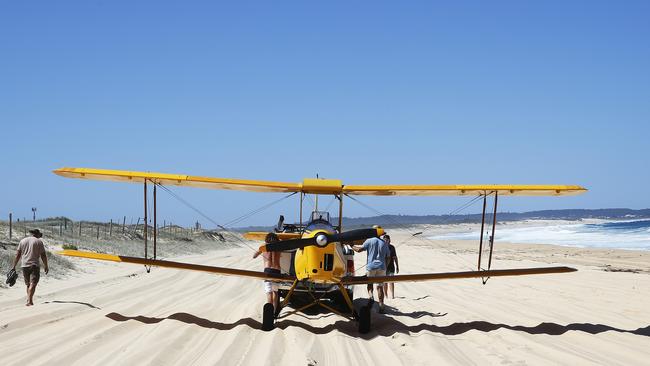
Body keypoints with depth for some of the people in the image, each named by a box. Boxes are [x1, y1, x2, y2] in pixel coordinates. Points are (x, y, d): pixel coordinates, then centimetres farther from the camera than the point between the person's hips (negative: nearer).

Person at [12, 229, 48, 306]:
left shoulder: (22, 241, 12)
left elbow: (17, 255, 9)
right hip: (34, 265, -5)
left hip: (24, 265, 5)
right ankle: (29, 301, -21)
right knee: (33, 283, -9)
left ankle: (30, 300, 21)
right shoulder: (39, 241, 0)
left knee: (28, 284, 15)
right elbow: (43, 255, -3)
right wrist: (46, 266, 4)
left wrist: (14, 266, 12)